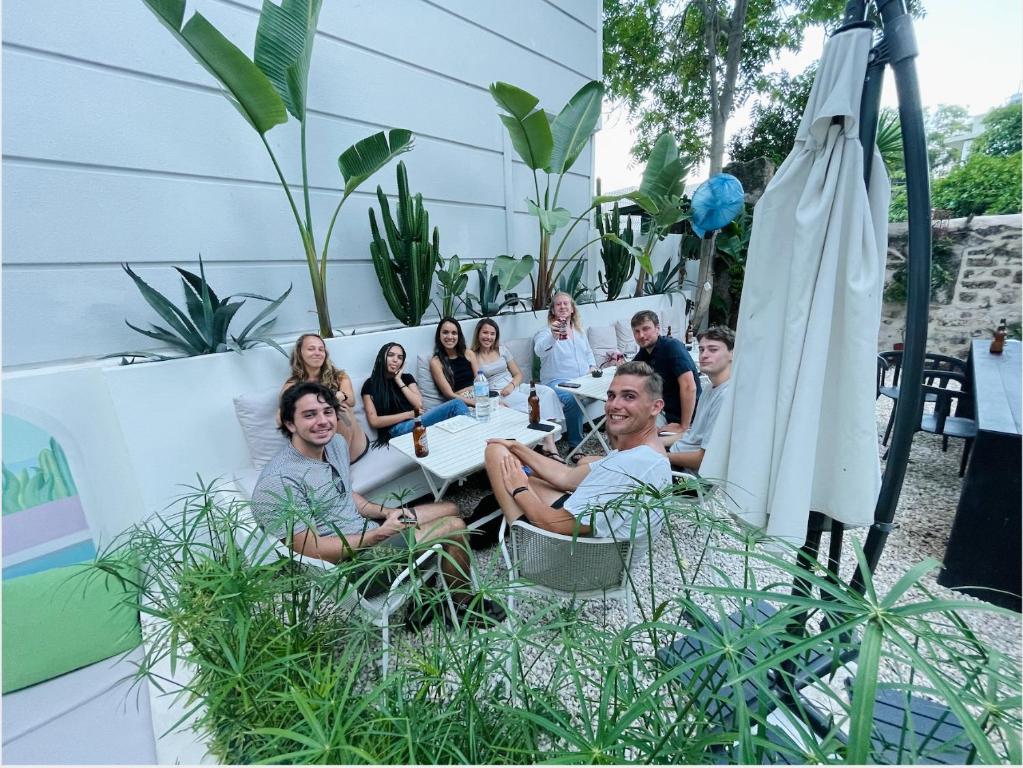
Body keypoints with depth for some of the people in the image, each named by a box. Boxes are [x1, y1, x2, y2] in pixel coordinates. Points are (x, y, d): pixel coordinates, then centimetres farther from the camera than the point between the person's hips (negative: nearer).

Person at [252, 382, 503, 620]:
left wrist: (387, 512, -2)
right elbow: (310, 550, -23)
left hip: (367, 530, 9)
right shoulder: (279, 482, -24)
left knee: (450, 509, 13)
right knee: (454, 528, -11)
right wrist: (380, 534, -23)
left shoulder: (336, 442, 1)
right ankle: (462, 605, 16)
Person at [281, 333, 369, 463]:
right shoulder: (292, 385, 5)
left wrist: (341, 396, -41)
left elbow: (351, 400, -14)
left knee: (342, 406, -26)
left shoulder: (339, 376, 8)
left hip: (353, 446, 1)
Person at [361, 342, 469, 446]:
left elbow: (419, 405, 2)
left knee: (457, 404, -24)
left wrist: (399, 381, 2)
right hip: (396, 428, -5)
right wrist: (408, 414, -8)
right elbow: (374, 422, -4)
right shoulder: (370, 384, 5)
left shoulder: (407, 377, 19)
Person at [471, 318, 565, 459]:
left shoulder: (502, 350, 14)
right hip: (495, 394, -5)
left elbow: (518, 374, 14)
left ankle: (549, 446, -34)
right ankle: (549, 446, -29)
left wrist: (511, 385, -10)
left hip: (514, 387, 5)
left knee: (547, 392, -24)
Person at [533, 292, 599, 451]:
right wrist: (553, 336, -44)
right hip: (558, 382, -6)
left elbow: (588, 352, 31)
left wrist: (592, 366, 10)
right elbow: (539, 350, -24)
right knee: (573, 399, -35)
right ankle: (575, 445, -18)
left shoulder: (579, 331, 20)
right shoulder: (546, 332, -2)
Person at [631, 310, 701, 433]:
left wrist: (683, 426, -26)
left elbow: (689, 387, -28)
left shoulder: (672, 346, -19)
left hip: (684, 417, -8)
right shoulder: (643, 353, 5)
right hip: (664, 411, 8)